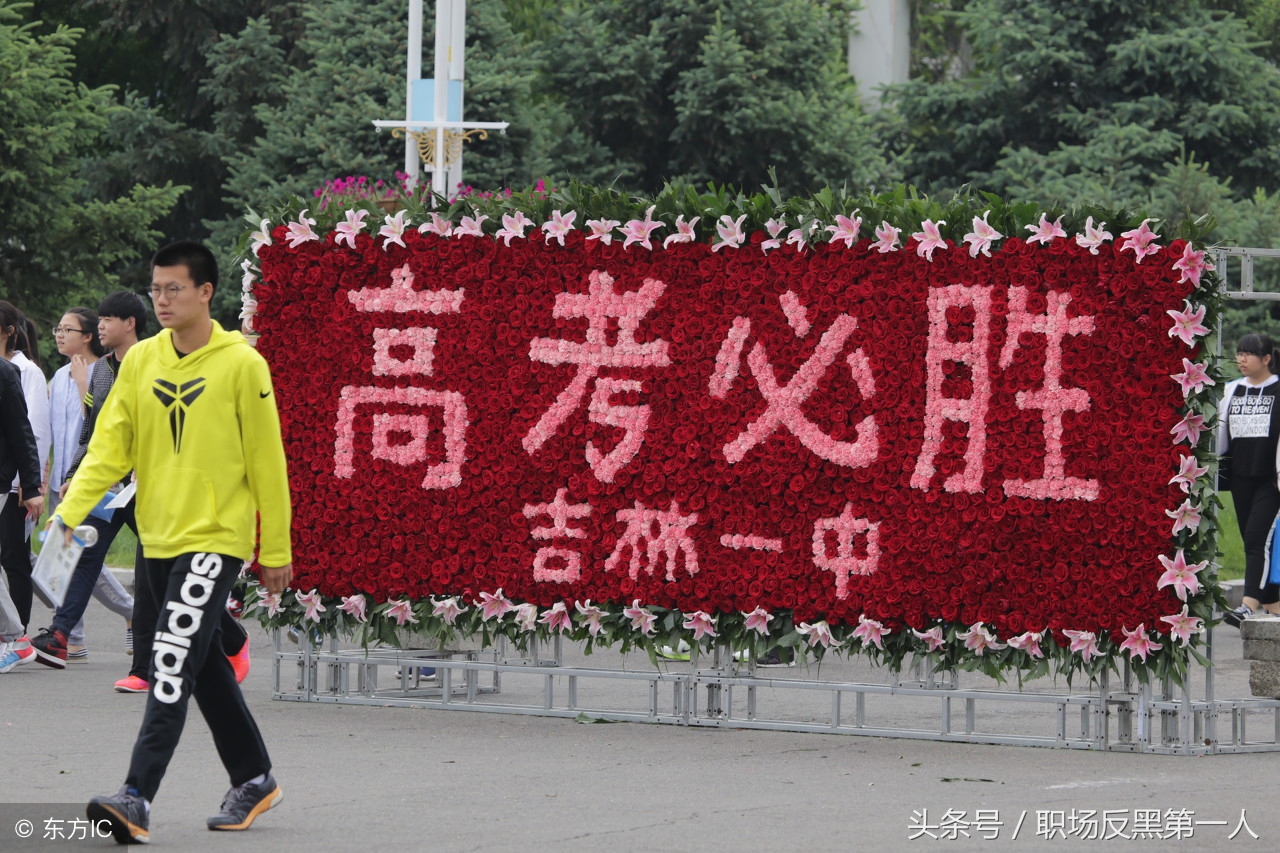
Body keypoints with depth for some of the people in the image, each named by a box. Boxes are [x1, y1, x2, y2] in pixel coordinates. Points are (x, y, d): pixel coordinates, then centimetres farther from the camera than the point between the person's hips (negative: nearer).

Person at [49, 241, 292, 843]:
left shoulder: (242, 365, -8)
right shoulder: (141, 362, 6)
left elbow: (267, 463, -4)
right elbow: (111, 447, 3)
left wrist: (275, 551, -1)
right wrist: (71, 510, -12)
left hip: (216, 539, -6)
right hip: (158, 540, 6)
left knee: (173, 664, -16)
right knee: (204, 667, 15)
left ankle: (138, 798, -23)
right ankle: (253, 779, 30)